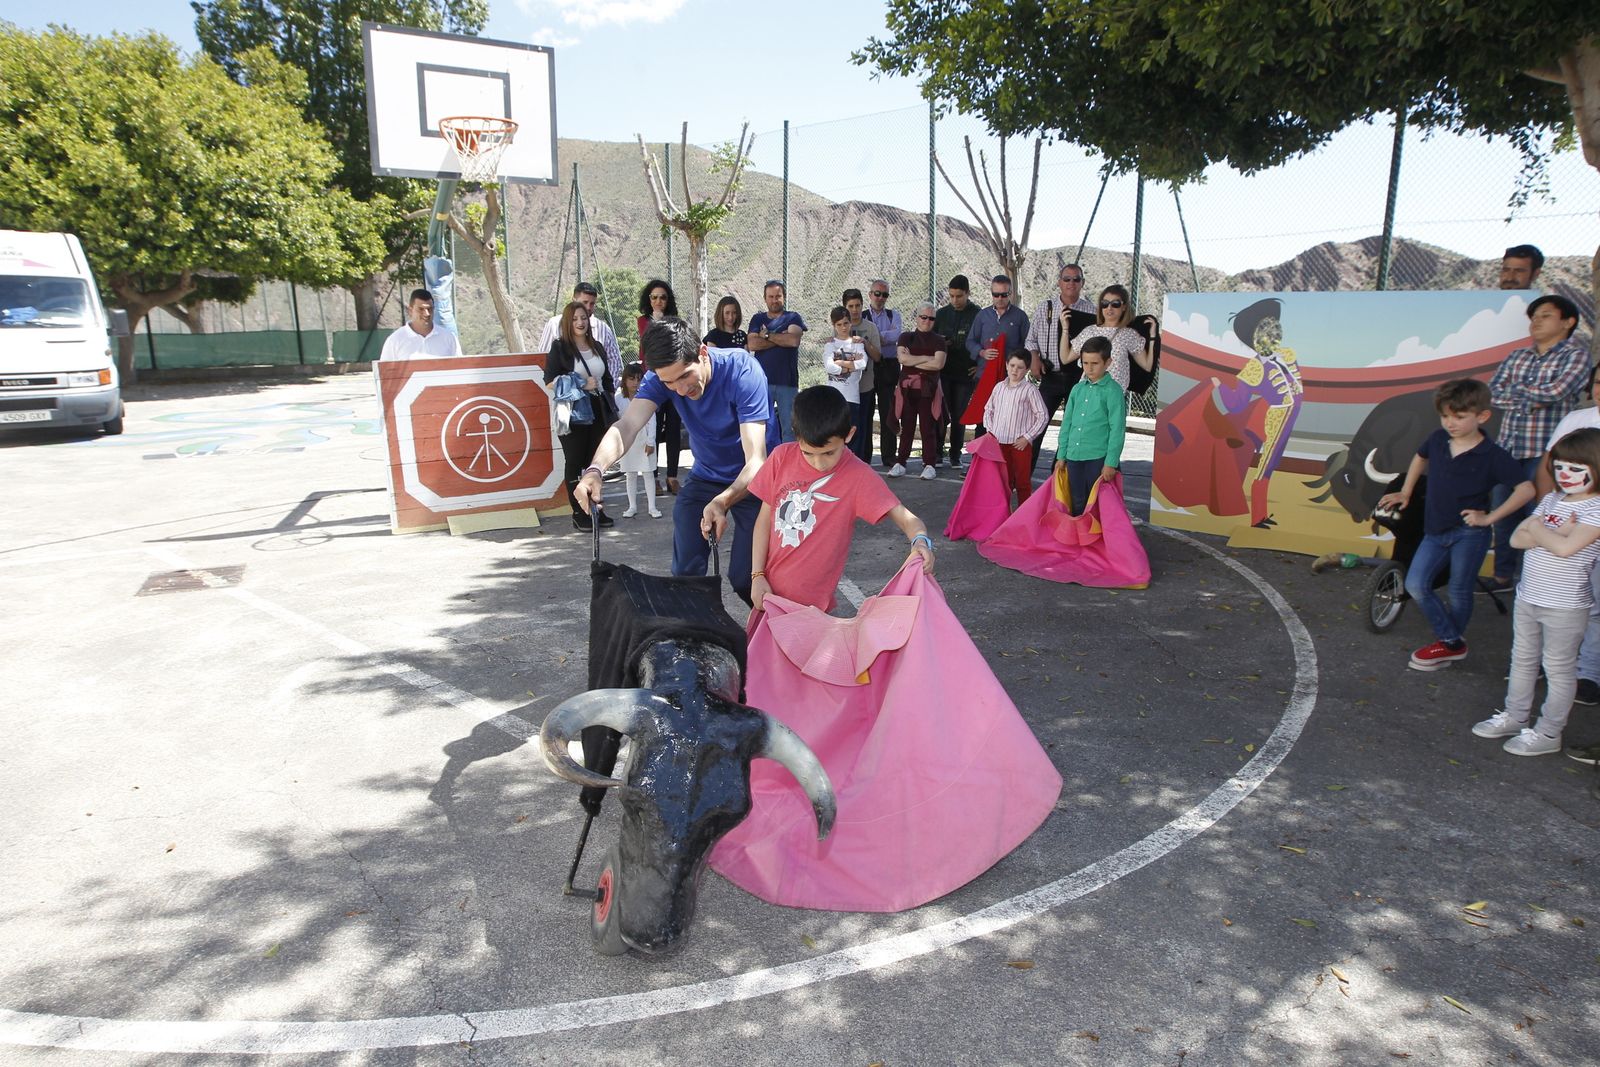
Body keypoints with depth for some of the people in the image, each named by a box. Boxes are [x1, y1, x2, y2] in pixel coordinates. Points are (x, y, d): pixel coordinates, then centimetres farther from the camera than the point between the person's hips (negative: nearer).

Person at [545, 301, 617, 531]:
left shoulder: (597, 347, 14)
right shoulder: (560, 347, -3)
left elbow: (607, 379, 21)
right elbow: (550, 379, -9)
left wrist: (610, 404, 11)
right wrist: (582, 385, -15)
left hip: (597, 411, 5)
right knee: (574, 463, 2)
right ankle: (578, 513, 7)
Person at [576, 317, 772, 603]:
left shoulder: (742, 370, -31)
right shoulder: (662, 376, -18)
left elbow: (755, 460, -37)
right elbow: (626, 426, -31)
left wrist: (723, 502, -56)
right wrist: (595, 469, -52)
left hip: (749, 481, -4)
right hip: (704, 477, 4)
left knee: (744, 579, -9)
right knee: (685, 574, 2)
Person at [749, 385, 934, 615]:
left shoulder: (858, 476, -14)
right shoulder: (782, 457, -7)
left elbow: (906, 518, -17)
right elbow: (765, 518, 0)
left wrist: (921, 541, -39)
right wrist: (757, 576, -3)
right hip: (768, 590, 4)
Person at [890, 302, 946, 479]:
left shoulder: (938, 341, 8)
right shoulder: (906, 337, 10)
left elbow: (938, 364, -8)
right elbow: (902, 358, -6)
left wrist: (912, 362, -5)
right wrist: (926, 358, -6)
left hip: (928, 389, -1)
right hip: (907, 388, 1)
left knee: (928, 427, -1)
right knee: (906, 426, 3)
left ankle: (929, 465, 2)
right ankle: (900, 463, 9)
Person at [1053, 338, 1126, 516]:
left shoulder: (1113, 391, -5)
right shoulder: (1077, 389, 11)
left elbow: (1117, 429, -8)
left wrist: (1111, 462, -12)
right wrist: (1061, 456, 12)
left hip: (1099, 458, -5)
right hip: (1074, 457, 5)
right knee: (1077, 504, 14)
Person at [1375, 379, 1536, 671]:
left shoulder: (1493, 456, -15)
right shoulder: (1437, 439, 0)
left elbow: (1526, 489, -13)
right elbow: (1420, 458, 23)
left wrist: (1490, 517, -15)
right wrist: (1405, 493, 20)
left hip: (1469, 534, -5)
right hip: (1435, 530, 5)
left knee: (1459, 592, 7)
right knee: (1416, 584, -1)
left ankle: (1451, 643, 27)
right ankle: (1452, 642, 12)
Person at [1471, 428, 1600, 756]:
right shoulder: (1551, 500, 7)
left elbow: (1566, 548, -28)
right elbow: (1517, 539, 0)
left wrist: (1537, 529, -11)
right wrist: (1552, 533, -16)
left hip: (1565, 606, -7)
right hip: (1528, 598, 7)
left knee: (1558, 669, 6)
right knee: (1522, 661, 19)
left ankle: (1548, 733, 15)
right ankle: (1515, 717, 33)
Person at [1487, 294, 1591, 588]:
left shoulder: (1576, 355, -2)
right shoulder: (1517, 357, 14)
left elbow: (1554, 392, -18)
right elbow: (1492, 394, 2)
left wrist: (1513, 389, -5)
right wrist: (1532, 399, -11)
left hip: (1544, 453, -5)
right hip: (1508, 449, 5)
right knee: (1504, 515, 10)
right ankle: (1503, 575, 23)